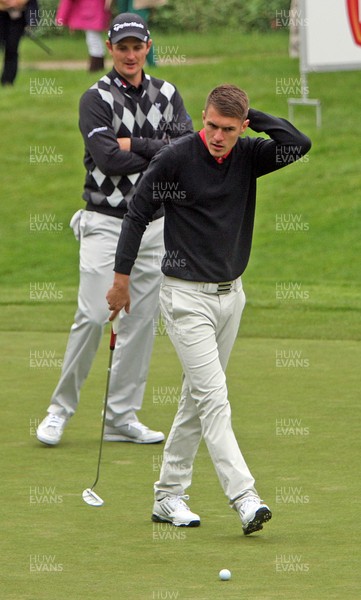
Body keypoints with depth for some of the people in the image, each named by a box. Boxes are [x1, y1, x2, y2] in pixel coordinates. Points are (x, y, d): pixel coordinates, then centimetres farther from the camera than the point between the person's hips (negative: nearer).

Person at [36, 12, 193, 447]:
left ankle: (122, 418, 11)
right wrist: (161, 152, -10)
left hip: (155, 223, 5)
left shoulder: (166, 95, 8)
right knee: (93, 316, -12)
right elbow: (109, 159, -19)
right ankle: (61, 407, 2)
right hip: (106, 223, -4)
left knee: (141, 320, 5)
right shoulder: (96, 99, -6)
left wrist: (136, 145, -13)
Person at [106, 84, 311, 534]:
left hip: (230, 294, 6)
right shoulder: (175, 158, -13)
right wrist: (122, 278, -3)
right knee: (213, 398, -12)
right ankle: (245, 498, -19)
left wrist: (256, 117, -13)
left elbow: (299, 145, -14)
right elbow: (137, 214, -5)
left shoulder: (248, 156, 0)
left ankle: (168, 496, 20)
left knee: (197, 399, 11)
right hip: (186, 296, -6)